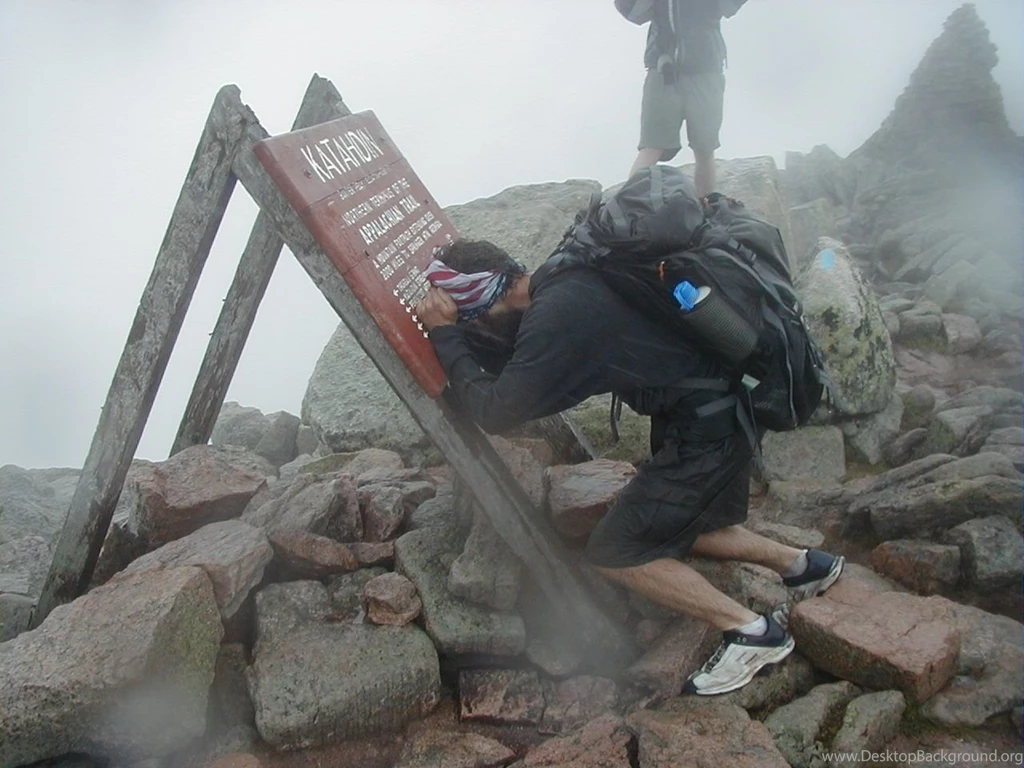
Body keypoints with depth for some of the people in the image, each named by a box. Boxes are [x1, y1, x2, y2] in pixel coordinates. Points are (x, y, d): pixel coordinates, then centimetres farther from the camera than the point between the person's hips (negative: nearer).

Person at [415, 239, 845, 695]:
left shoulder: (555, 314, -24)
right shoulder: (563, 282, 6)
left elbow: (495, 412, -21)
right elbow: (506, 361, 15)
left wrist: (444, 334, -12)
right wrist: (451, 328, -1)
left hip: (708, 429, -10)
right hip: (726, 406, 10)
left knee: (612, 552, -2)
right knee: (681, 530, 26)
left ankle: (751, 632, 6)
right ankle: (802, 564, 34)